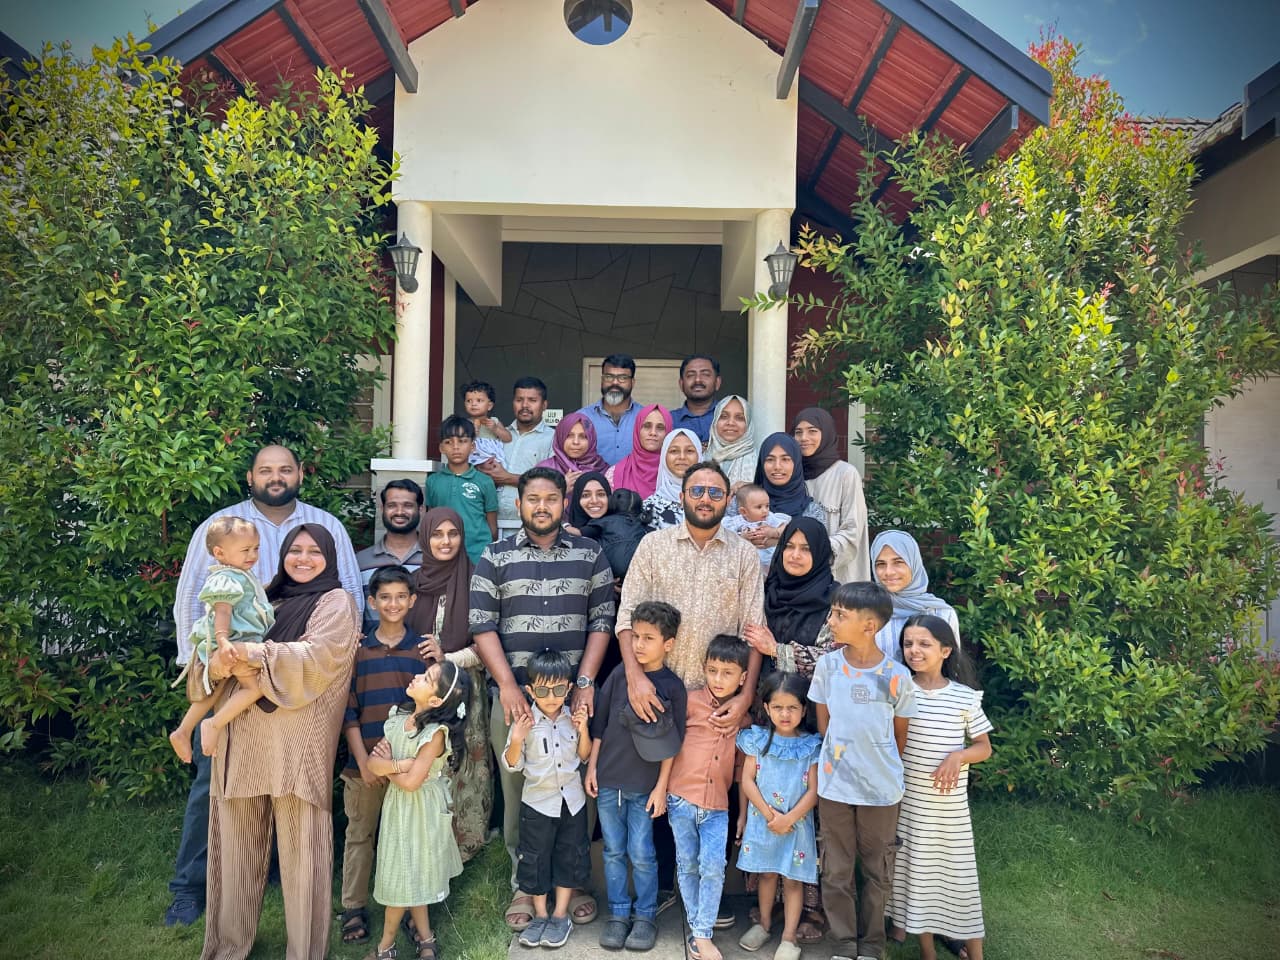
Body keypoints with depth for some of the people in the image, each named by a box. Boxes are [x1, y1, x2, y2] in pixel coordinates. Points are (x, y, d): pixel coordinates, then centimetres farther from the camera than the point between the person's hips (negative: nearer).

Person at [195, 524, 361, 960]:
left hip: (297, 742, -5)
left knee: (299, 847, -2)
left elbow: (320, 657, -13)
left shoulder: (336, 603, 3)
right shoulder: (264, 599, 20)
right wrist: (215, 660, -9)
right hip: (242, 736, 5)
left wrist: (259, 653, -23)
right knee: (237, 841, 9)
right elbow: (220, 638, 14)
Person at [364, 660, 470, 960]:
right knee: (410, 873, 16)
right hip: (397, 805, 6)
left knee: (404, 874, 8)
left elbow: (411, 782, -26)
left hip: (421, 810, -6)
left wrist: (387, 766, -10)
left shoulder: (436, 733, -25)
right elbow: (373, 763, -8)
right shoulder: (398, 719, -4)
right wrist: (399, 764, -24)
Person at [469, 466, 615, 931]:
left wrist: (585, 681, -4)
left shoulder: (590, 554, 8)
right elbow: (482, 625, 1)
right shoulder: (496, 557, 6)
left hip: (574, 695, 0)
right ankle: (524, 885, 21)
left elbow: (602, 620, 5)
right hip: (513, 695, 0)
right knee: (517, 790, 6)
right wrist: (507, 685, -8)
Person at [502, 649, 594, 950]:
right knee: (535, 858, 9)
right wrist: (516, 740, -28)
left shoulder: (573, 718, -6)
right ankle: (540, 915, 28)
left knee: (570, 856, 11)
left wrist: (583, 730, -13)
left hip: (572, 799, 2)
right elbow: (512, 765, -8)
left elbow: (584, 756, 4)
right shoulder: (525, 721, -14)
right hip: (538, 801, -2)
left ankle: (561, 915, 27)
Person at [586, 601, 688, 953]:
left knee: (642, 855, 5)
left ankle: (645, 916, 22)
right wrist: (592, 767, 5)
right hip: (608, 780, 3)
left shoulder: (673, 687, -7)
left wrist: (661, 787, -5)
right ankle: (619, 914, 25)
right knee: (613, 852, 12)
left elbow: (670, 744, -4)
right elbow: (599, 725, 6)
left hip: (644, 786, -2)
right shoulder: (618, 676, -1)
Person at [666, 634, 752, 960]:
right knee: (688, 866, 11)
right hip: (682, 798, -1)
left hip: (717, 804, 1)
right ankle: (697, 924, 27)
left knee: (713, 869, -6)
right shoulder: (692, 701, -5)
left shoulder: (743, 714, 4)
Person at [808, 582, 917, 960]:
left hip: (881, 789, -1)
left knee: (877, 872, 15)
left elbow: (901, 733, 1)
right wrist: (841, 757, 3)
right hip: (835, 785, 1)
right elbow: (823, 723, 3)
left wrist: (885, 768, 7)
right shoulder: (827, 665, -9)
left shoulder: (897, 676, -13)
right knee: (836, 872, 11)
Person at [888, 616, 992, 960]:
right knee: (915, 869, 11)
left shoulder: (966, 697, -6)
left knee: (958, 870, 8)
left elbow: (984, 748, 1)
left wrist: (958, 756, -15)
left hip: (950, 804, -1)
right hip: (908, 800, 1)